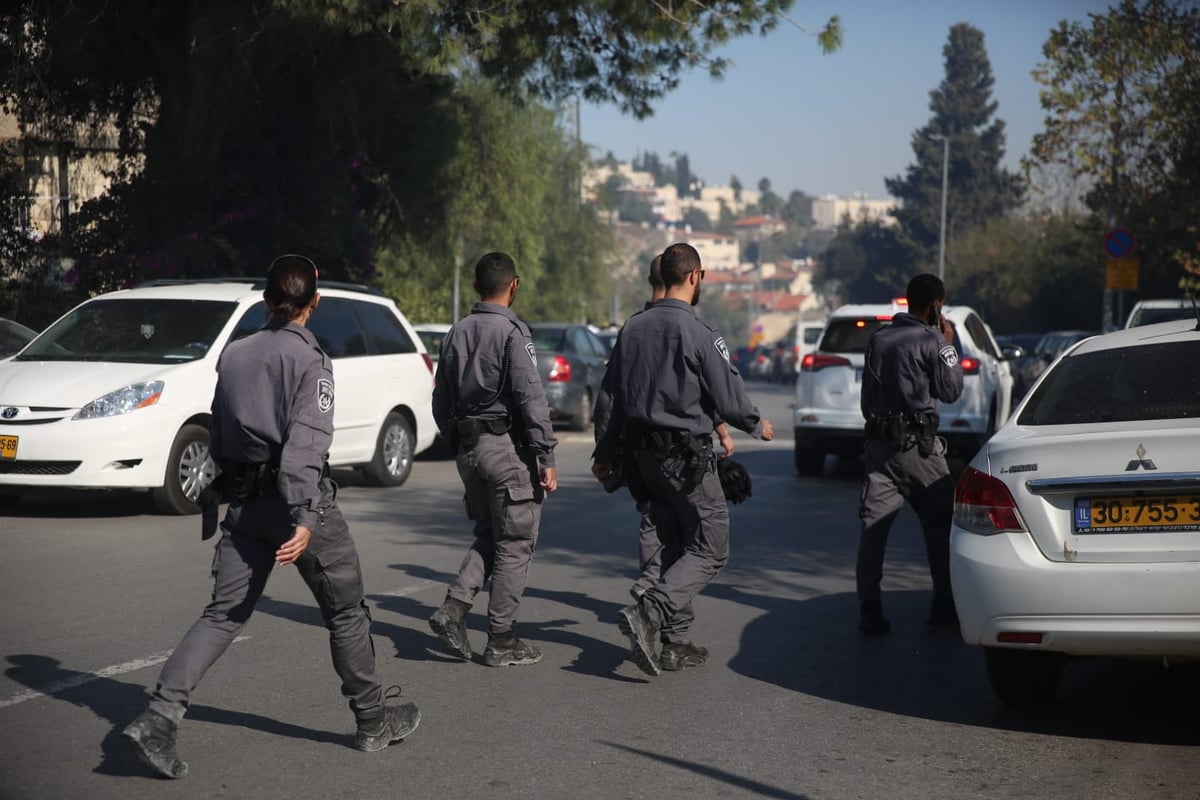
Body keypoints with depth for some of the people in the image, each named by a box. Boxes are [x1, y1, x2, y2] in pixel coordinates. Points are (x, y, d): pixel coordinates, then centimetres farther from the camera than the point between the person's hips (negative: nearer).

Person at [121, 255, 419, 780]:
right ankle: (373, 720, 22)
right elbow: (307, 442, -22)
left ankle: (159, 718, -9)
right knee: (346, 611, 11)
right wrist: (304, 520, -28)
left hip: (243, 501, 5)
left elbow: (217, 441, 13)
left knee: (223, 615, 5)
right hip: (297, 499, -5)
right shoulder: (308, 359, -10)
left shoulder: (233, 355, 9)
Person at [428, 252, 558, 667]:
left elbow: (441, 400, 15)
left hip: (468, 447, 7)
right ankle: (502, 640, 4)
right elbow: (531, 398, -17)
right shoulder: (512, 332, -12)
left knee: (487, 536, 19)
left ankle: (454, 608, 1)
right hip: (507, 446, -7)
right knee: (515, 543, 1)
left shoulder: (456, 333, 10)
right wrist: (546, 457, -14)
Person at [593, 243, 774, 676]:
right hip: (687, 454, -8)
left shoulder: (633, 327, 7)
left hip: (645, 453, 8)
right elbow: (728, 397, -13)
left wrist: (605, 454, 21)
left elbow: (614, 393, 12)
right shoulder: (699, 333, -15)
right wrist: (757, 425, 8)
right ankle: (648, 614, -18)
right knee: (710, 550, 0)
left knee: (677, 548, 17)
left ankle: (676, 642, 16)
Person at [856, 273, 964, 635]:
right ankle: (944, 605, 12)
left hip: (879, 442, 5)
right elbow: (951, 390, -3)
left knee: (873, 527, 1)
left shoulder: (878, 338, 9)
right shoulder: (930, 341, -9)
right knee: (939, 524, 8)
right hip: (918, 446, -5)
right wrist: (948, 345, 4)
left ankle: (869, 610, -4)